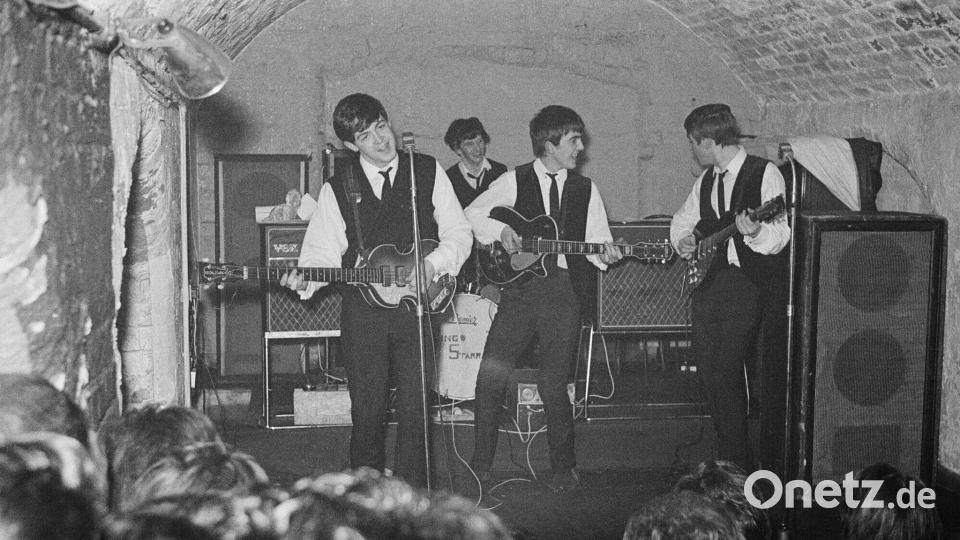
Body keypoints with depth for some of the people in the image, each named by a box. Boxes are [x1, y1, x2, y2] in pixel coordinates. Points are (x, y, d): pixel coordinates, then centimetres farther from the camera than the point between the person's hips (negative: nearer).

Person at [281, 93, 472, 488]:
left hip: (418, 303, 0)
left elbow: (459, 232, 7)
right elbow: (323, 252, 4)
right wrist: (305, 278, -17)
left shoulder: (427, 171, 5)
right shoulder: (337, 189, 6)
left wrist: (432, 264, -11)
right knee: (367, 407, 3)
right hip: (363, 310, 0)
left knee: (415, 406, 0)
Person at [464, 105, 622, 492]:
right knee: (491, 373, -4)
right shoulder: (514, 181, 5)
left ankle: (563, 467, 15)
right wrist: (500, 230, -7)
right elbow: (471, 214, 9)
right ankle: (480, 464, 11)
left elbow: (598, 239, 8)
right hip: (520, 286, 0)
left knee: (553, 383, -2)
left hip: (564, 290, 0)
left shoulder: (585, 190, 11)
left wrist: (604, 254, -14)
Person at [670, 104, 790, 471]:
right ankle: (725, 453, 20)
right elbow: (682, 219, 30)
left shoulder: (764, 174, -5)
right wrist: (684, 241, 9)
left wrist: (755, 232, -33)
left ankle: (737, 465, -2)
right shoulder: (705, 180, 16)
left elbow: (780, 236, -12)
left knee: (728, 375, -11)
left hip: (743, 284, -7)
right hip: (705, 281, 7)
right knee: (708, 371, 7)